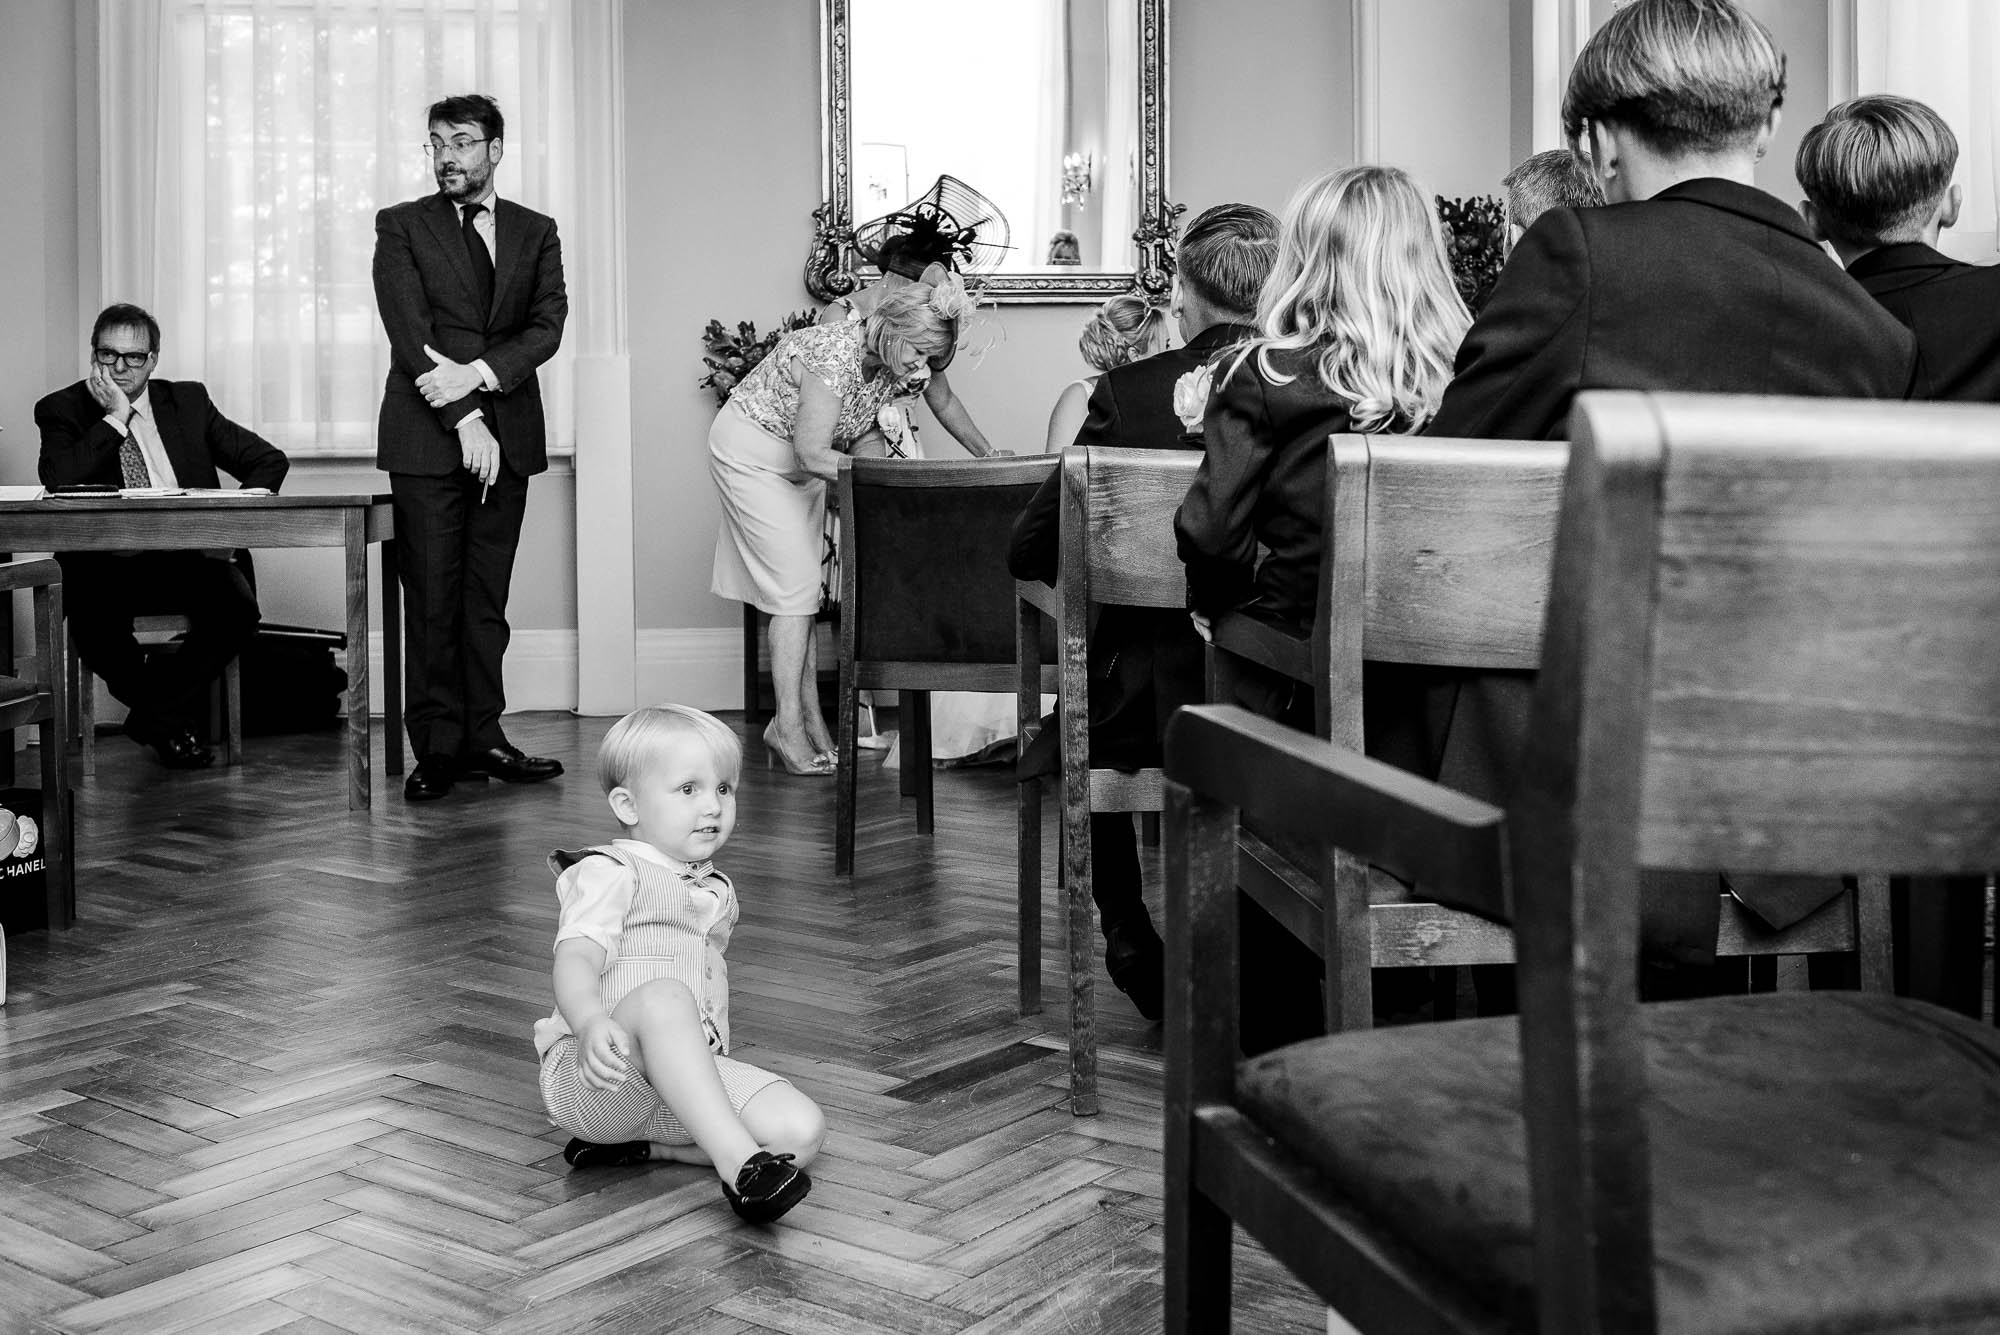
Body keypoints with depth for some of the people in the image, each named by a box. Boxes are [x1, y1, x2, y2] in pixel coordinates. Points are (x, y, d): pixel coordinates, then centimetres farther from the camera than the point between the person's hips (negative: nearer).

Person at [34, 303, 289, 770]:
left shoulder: (189, 400, 15)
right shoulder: (62, 410, 8)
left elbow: (269, 459, 10)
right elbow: (56, 481, -13)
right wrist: (115, 416, -11)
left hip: (188, 557, 2)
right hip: (107, 566, -1)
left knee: (238, 607, -29)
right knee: (91, 611, -34)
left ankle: (157, 713, -3)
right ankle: (169, 714, -1)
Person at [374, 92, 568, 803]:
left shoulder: (536, 232, 13)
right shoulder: (401, 226, 5)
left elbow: (547, 326, 1)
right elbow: (409, 334, -5)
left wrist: (477, 372, -15)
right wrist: (465, 419, -14)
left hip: (508, 437, 2)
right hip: (427, 439, -2)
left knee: (487, 597, 5)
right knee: (432, 597, -3)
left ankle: (483, 737, 10)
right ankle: (438, 748, 2)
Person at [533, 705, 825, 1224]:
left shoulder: (717, 893, 20)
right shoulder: (611, 875, -5)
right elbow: (575, 961, -21)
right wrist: (592, 1022, -41)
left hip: (689, 1080, 7)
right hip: (596, 1078, -7)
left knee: (802, 1131, -17)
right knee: (663, 996, -39)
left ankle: (641, 1146, -9)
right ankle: (738, 1162, -47)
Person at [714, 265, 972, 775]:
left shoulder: (894, 361, -10)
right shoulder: (834, 356, -35)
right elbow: (812, 455, -33)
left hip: (802, 463, 8)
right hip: (752, 454, -8)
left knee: (802, 589, 5)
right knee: (795, 586, -13)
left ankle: (810, 719, 7)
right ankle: (789, 726, -9)